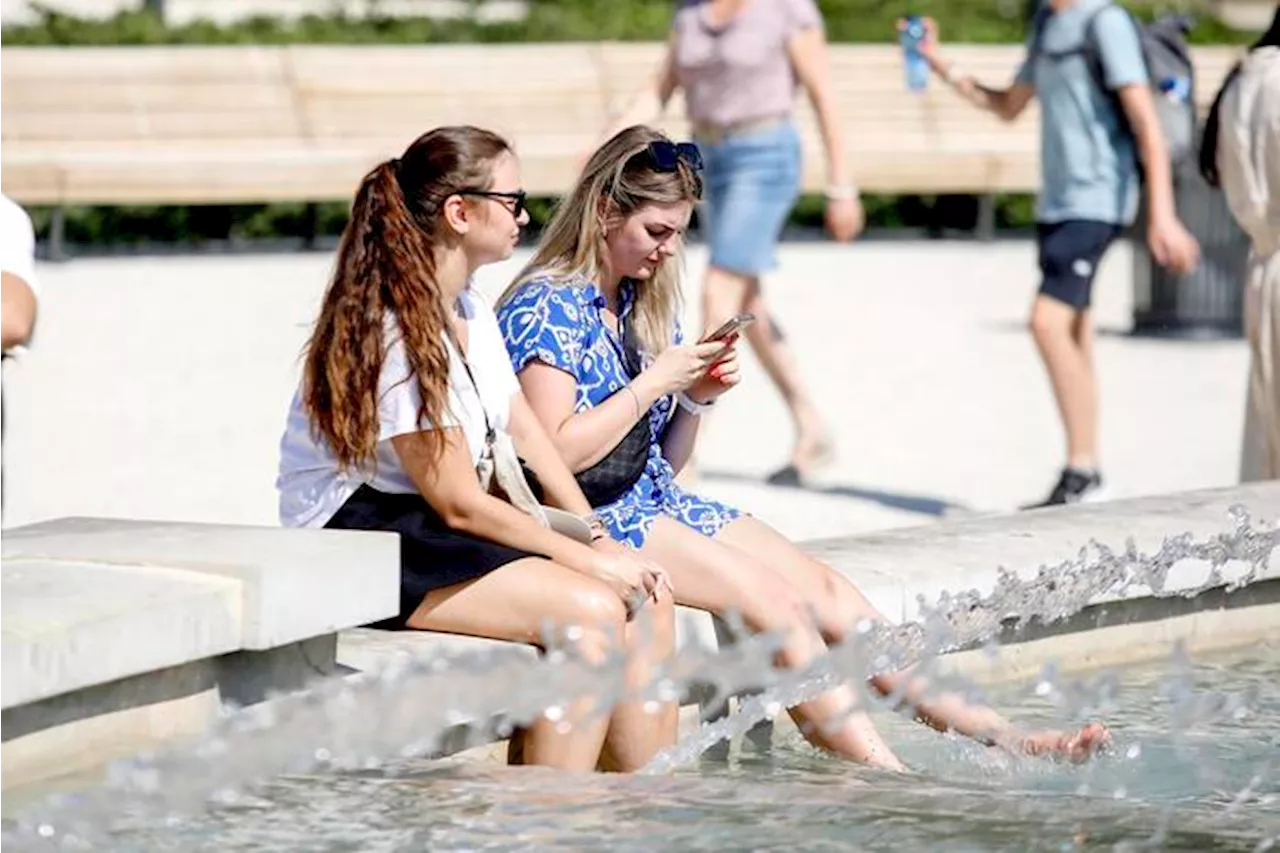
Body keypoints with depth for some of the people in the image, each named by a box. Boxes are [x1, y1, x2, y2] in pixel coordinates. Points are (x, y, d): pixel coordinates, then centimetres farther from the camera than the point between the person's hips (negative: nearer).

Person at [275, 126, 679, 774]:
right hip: (361, 543, -10)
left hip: (433, 534, 10)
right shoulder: (390, 335, -19)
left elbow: (528, 439, 11)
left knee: (646, 602, -7)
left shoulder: (471, 314, 12)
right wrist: (590, 561, -15)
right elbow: (459, 503, -19)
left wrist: (601, 542, -2)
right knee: (590, 612, -25)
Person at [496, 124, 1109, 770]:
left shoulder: (647, 306, 16)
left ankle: (999, 738, -16)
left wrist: (697, 399, -1)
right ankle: (889, 778, -29)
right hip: (591, 518, -8)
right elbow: (557, 455, -20)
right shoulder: (544, 308, -10)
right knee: (769, 597, -23)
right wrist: (655, 382, -15)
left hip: (658, 501, 8)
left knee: (822, 589, -9)